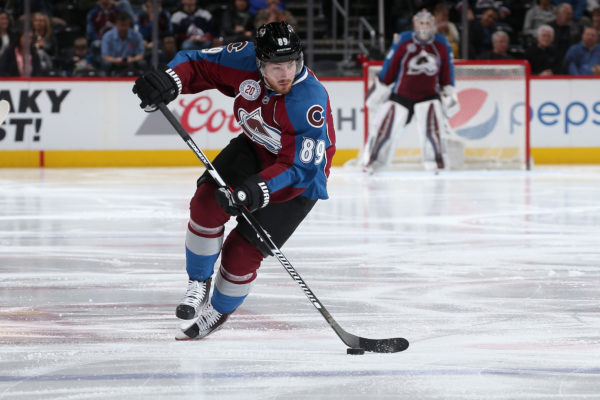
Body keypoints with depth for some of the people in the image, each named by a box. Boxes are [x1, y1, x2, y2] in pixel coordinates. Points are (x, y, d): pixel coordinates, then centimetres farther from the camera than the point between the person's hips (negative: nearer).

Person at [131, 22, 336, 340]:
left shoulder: (310, 102, -35)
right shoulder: (245, 60, -21)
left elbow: (299, 167, -34)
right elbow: (199, 64, -10)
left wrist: (259, 188, -47)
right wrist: (171, 79, -32)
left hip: (300, 178, -5)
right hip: (255, 147, 5)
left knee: (242, 253, -8)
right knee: (208, 200, -20)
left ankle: (219, 310, 22)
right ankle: (199, 282, 4)